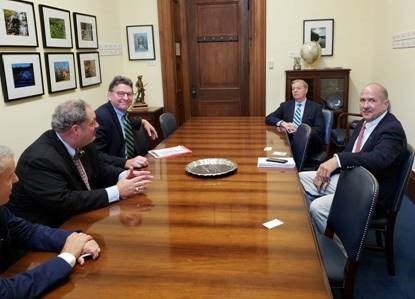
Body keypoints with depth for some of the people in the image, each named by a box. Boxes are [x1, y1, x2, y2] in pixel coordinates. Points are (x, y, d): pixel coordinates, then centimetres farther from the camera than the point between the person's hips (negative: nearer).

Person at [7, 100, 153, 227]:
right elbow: (63, 202, -32)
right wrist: (117, 191, -28)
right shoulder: (41, 159, -26)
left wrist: (124, 175, -14)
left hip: (77, 218, 7)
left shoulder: (81, 143, -4)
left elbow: (101, 169, 8)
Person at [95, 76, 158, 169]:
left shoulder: (122, 111, 3)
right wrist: (126, 162, -34)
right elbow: (97, 155, -25)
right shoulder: (101, 117, -18)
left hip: (132, 163, 8)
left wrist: (143, 122, 17)